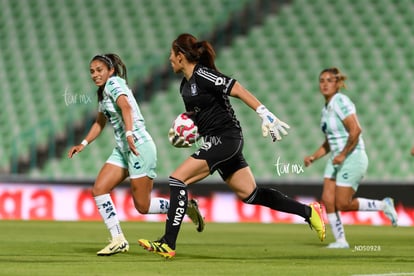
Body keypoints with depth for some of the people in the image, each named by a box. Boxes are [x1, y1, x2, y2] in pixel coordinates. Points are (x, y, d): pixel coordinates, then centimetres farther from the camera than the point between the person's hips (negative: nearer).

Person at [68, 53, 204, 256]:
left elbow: (125, 106, -29)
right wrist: (84, 144, 19)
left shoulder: (114, 83, -11)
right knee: (99, 190, -5)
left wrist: (129, 134, -43)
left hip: (139, 147, -9)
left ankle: (186, 206, 13)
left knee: (142, 206, -7)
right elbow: (100, 122, 30)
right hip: (122, 149, 9)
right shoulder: (102, 92, 17)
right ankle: (118, 240, -1)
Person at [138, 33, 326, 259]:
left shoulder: (202, 75, -13)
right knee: (250, 194, 11)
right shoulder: (185, 85, 14)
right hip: (217, 142, 10)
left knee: (178, 179, -15)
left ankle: (168, 244, -16)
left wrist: (266, 115, -24)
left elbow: (238, 90, -18)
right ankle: (308, 212, 17)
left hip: (225, 139, -10)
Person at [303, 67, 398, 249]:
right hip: (336, 160, 9)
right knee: (327, 200, -3)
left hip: (352, 158, -9)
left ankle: (383, 205, 10)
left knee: (342, 205, -8)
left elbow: (355, 130, -24)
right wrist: (313, 157, 10)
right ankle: (340, 240, 6)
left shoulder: (340, 101, -15)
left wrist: (343, 154, -21)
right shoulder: (326, 108, 13)